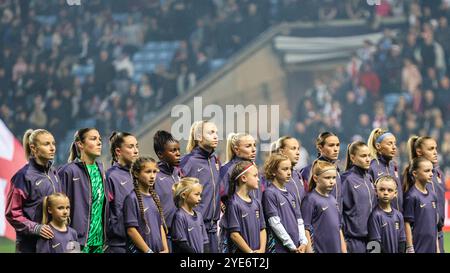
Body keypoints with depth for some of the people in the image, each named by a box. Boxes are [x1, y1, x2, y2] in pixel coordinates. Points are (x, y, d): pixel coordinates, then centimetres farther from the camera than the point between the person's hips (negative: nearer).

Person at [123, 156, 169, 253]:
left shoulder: (155, 197, 13)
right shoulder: (132, 198, -7)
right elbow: (131, 230, -12)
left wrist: (165, 249, 4)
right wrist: (148, 251, -12)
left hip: (159, 250, 6)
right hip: (139, 251, -6)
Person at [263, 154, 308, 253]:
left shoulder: (290, 195, 15)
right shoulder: (269, 193, -7)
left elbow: (299, 220, 14)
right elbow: (275, 222, -12)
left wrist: (303, 242, 0)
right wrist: (291, 245, -12)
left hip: (296, 248, 7)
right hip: (278, 247, -7)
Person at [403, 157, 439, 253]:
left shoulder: (432, 196, 9)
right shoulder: (412, 196, -10)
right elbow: (407, 223, -10)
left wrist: (437, 247, 14)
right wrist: (410, 249, -12)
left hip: (431, 247, 6)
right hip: (418, 247, -6)